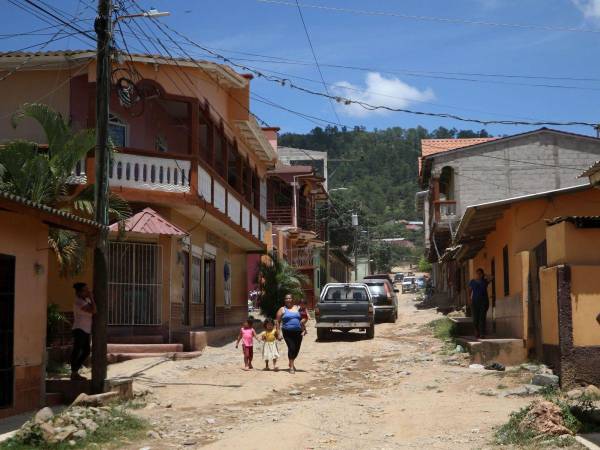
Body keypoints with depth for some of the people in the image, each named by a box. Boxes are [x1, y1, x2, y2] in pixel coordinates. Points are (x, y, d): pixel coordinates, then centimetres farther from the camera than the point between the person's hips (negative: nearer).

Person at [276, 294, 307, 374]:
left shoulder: (298, 308, 12)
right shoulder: (282, 309, 4)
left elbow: (303, 318, 19)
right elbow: (278, 322, 3)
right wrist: (279, 333, -5)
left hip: (298, 332, 3)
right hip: (288, 333, -3)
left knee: (297, 349, 7)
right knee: (291, 348, -13)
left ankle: (291, 362, 34)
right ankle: (291, 366, -3)